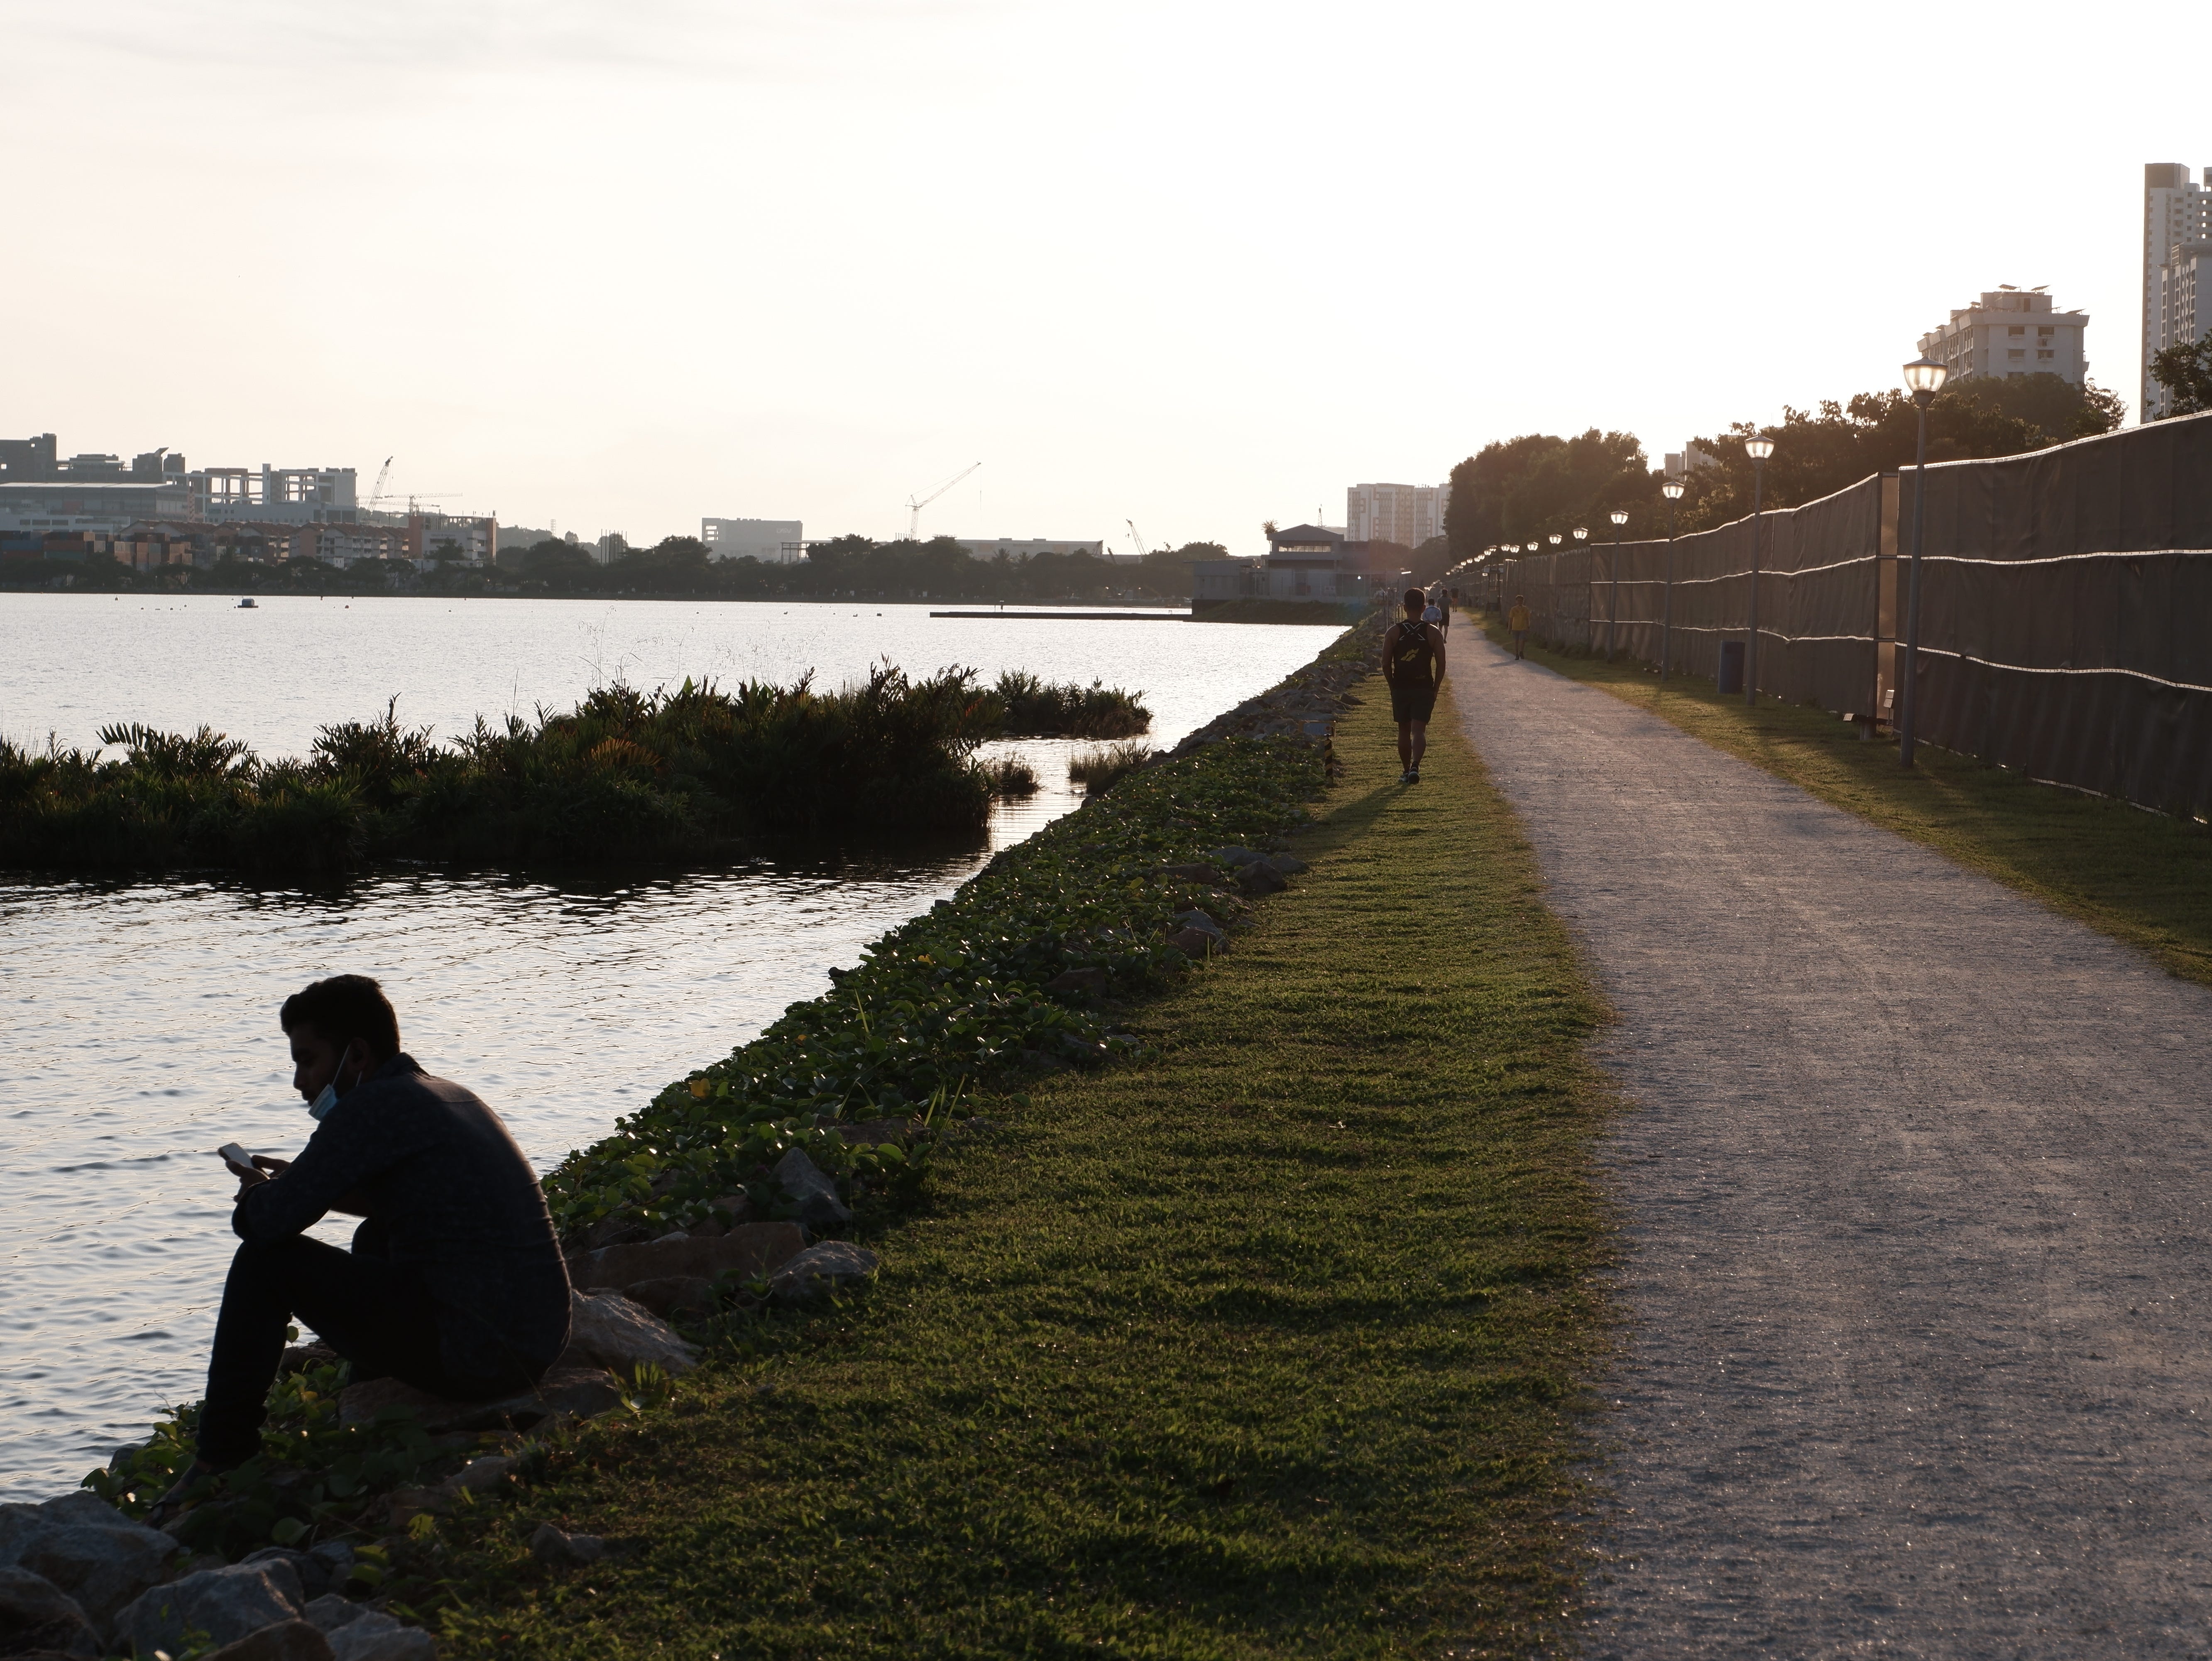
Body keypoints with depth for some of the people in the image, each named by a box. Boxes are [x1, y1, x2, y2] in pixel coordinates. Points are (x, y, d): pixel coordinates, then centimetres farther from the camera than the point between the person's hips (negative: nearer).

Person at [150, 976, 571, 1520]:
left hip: (465, 1352, -9)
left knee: (266, 1262, -1)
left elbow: (266, 1223, -12)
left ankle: (221, 1463, 5)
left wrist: (257, 1192, 12)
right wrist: (297, 1180, 27)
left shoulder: (373, 1107, -10)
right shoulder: (450, 1097, 18)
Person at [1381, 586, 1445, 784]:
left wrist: (1393, 686, 10)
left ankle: (1406, 771, 20)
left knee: (1404, 731, 14)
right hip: (1424, 689, -1)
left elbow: (1386, 664, -2)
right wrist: (1435, 689, 8)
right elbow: (1441, 665, -3)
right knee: (1419, 730, -4)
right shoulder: (1433, 632, -3)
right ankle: (1415, 766, -26)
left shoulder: (1394, 632, -2)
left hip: (1400, 689, 1)